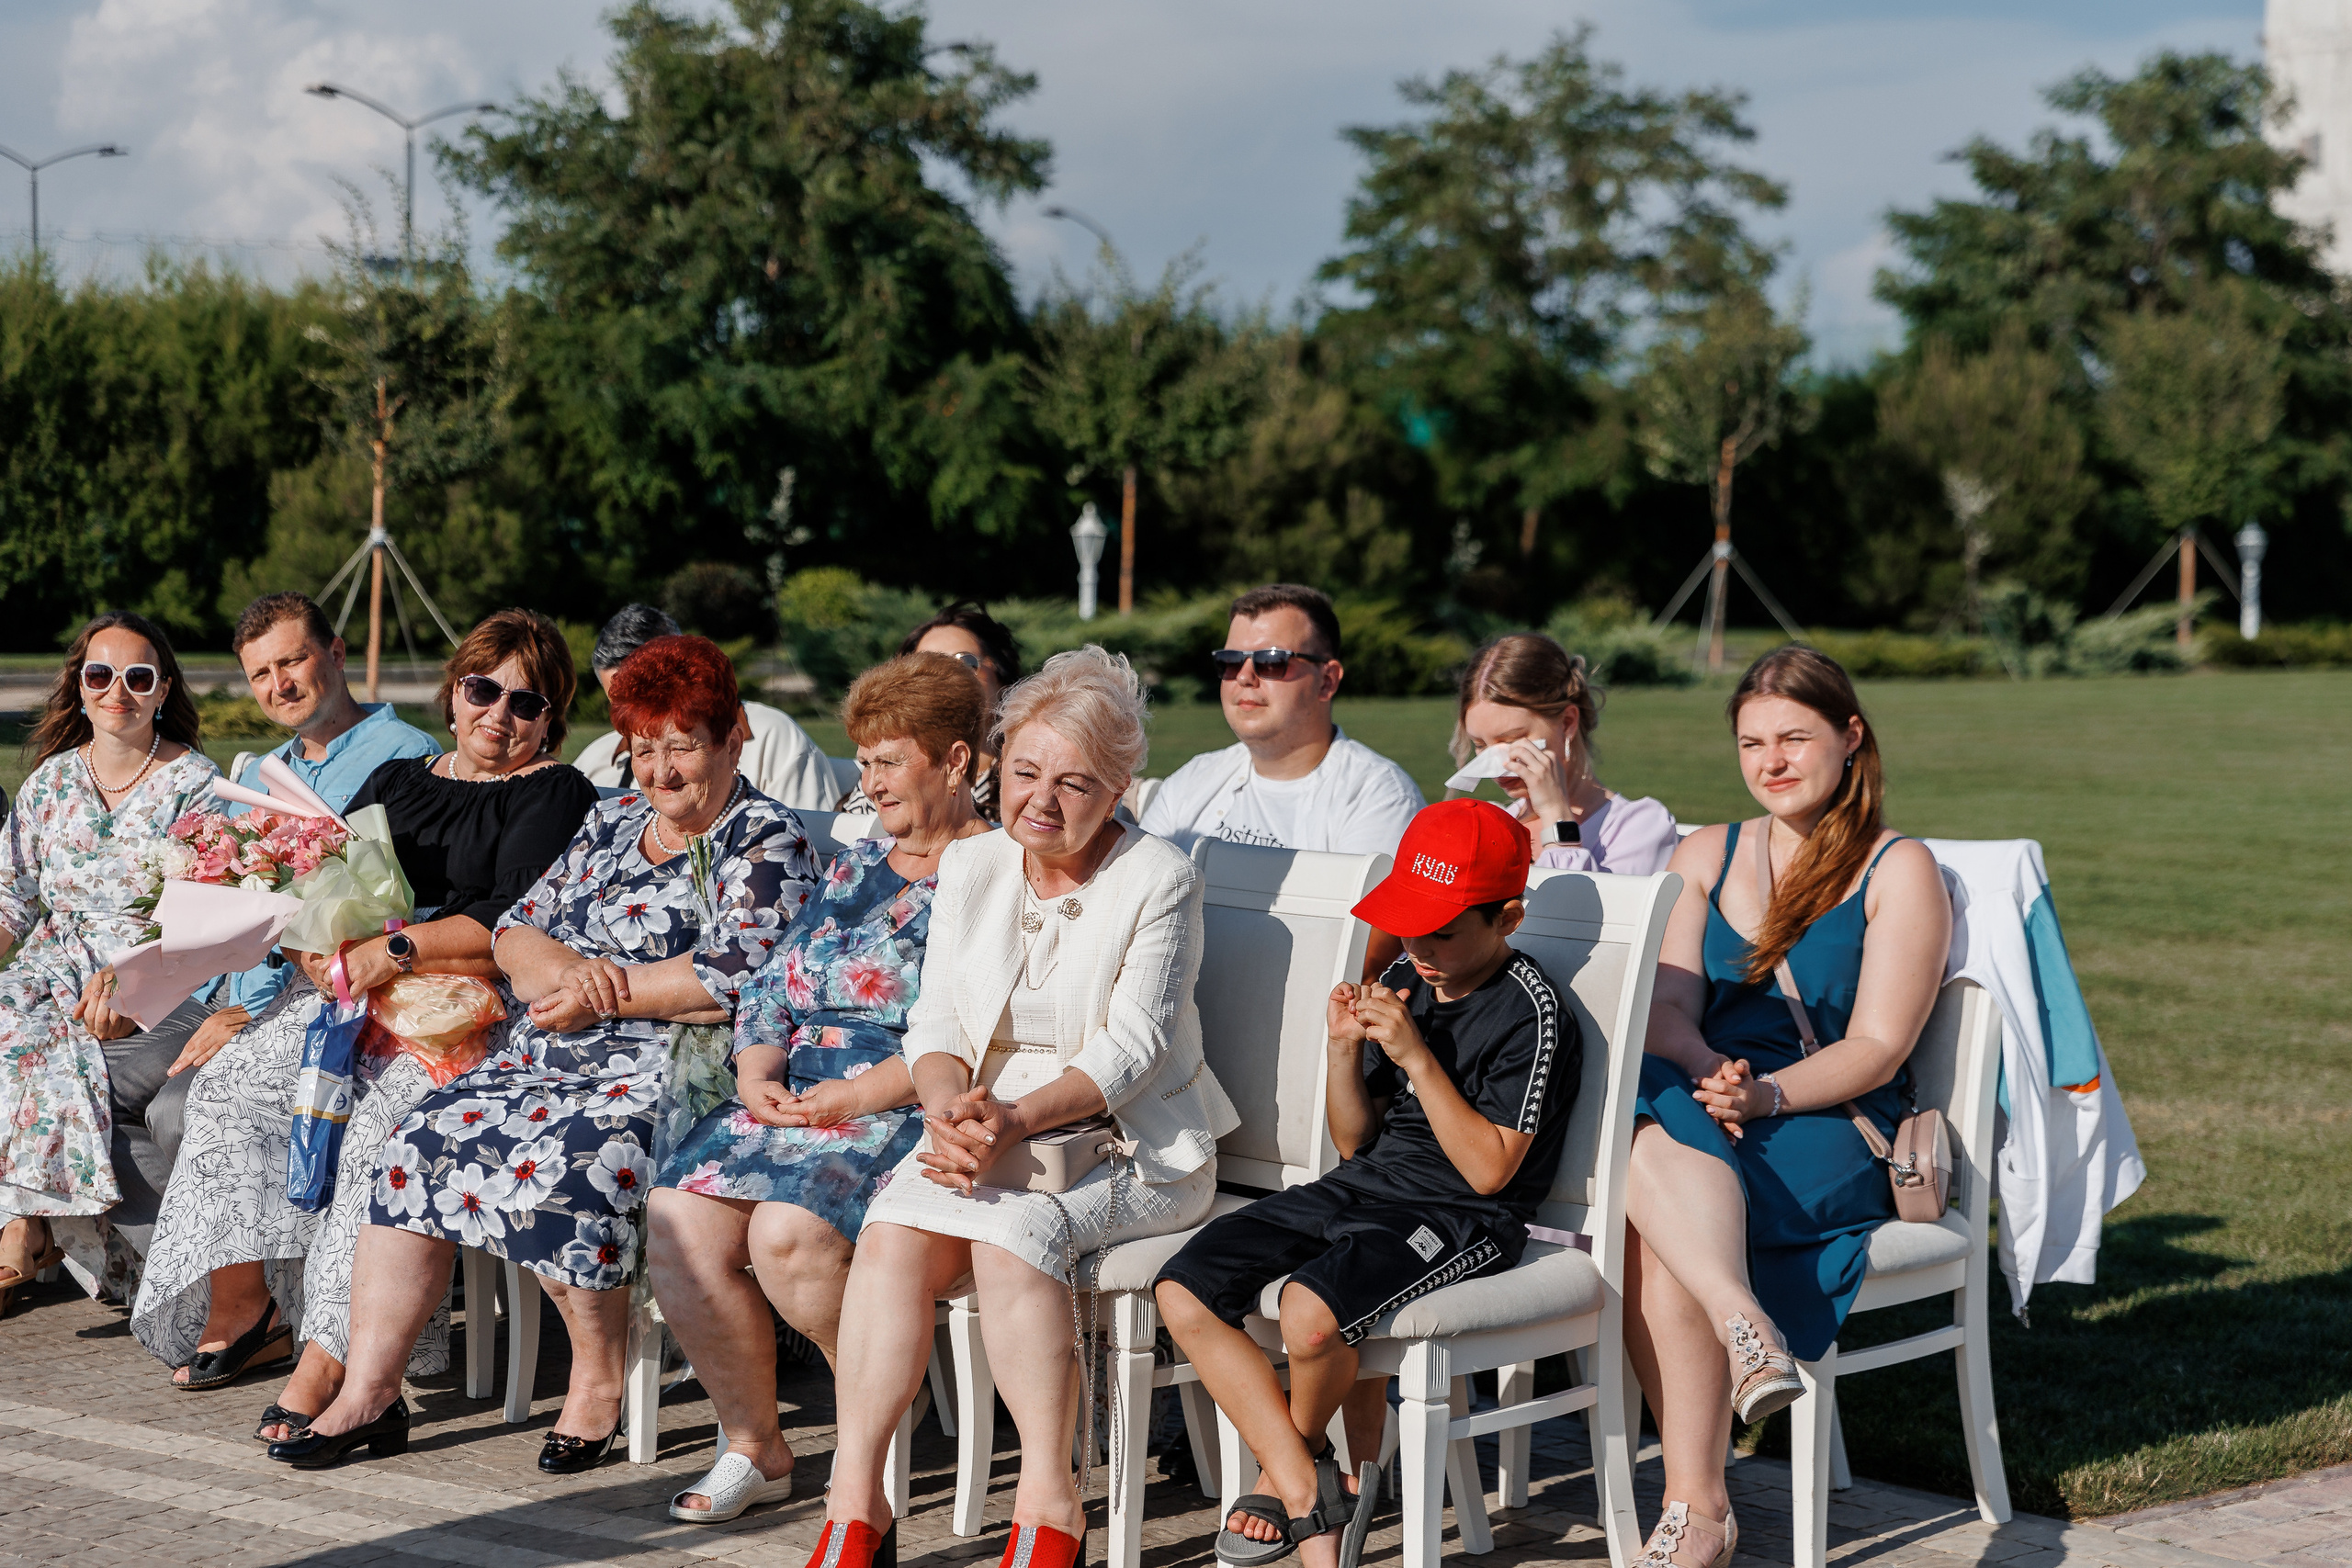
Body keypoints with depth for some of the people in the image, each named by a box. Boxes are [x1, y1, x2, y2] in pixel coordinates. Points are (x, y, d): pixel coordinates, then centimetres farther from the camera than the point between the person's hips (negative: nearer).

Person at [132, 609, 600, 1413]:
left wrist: (396, 948, -17)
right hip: (351, 989, 7)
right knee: (229, 1083, -15)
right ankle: (242, 1307, -8)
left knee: (383, 1121, -33)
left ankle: (330, 1352, -35)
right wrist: (316, 944, -6)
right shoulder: (397, 781, 23)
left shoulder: (558, 796, 3)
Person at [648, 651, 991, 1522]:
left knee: (788, 1232, -31)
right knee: (678, 1216, -17)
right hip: (799, 1098, 7)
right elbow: (771, 991, 20)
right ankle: (753, 1443, -2)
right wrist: (758, 1076, 0)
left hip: (914, 1114, -7)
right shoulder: (859, 866, 22)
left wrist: (862, 1096, -20)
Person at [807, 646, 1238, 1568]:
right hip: (986, 1127, 4)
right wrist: (951, 1110, -18)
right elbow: (936, 1021, 5)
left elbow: (1131, 1047, -12)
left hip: (1129, 1147, -4)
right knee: (893, 1233, -25)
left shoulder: (1160, 879, -5)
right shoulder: (969, 867, 10)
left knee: (1011, 1232, -33)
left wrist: (1019, 1120, -27)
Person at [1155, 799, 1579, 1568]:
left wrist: (1414, 1056, -19)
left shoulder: (1530, 1012, -10)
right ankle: (1310, 1499, -11)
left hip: (1461, 1217, -8)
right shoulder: (1403, 981, 11)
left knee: (1311, 1309, -35)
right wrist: (1346, 1049, -2)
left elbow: (1488, 1169, -15)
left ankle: (1293, 1463, 0)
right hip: (1362, 1188, 8)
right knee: (1183, 1292, -11)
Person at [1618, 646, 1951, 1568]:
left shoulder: (1900, 871, 6)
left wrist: (1767, 1094, -22)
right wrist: (1707, 1076, -18)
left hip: (1835, 1132, -4)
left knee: (1651, 1236, -34)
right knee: (1647, 1124, -36)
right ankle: (1751, 1334, -49)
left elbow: (1877, 1047, -4)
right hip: (1694, 1104, 4)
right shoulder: (1705, 856, 20)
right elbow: (1664, 1007, 5)